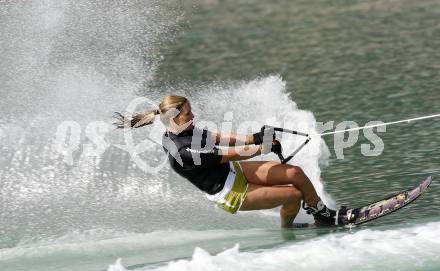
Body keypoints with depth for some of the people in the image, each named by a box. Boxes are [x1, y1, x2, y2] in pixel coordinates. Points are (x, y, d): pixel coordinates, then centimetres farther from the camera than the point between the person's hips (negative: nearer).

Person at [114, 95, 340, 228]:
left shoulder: (181, 131, -4)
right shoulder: (183, 153, -31)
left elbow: (215, 138, 6)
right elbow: (230, 154, -23)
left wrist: (253, 138, -2)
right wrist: (263, 147, -13)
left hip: (235, 171, 9)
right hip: (232, 195, -9)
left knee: (296, 173, -1)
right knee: (295, 195, -8)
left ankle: (324, 213, 22)